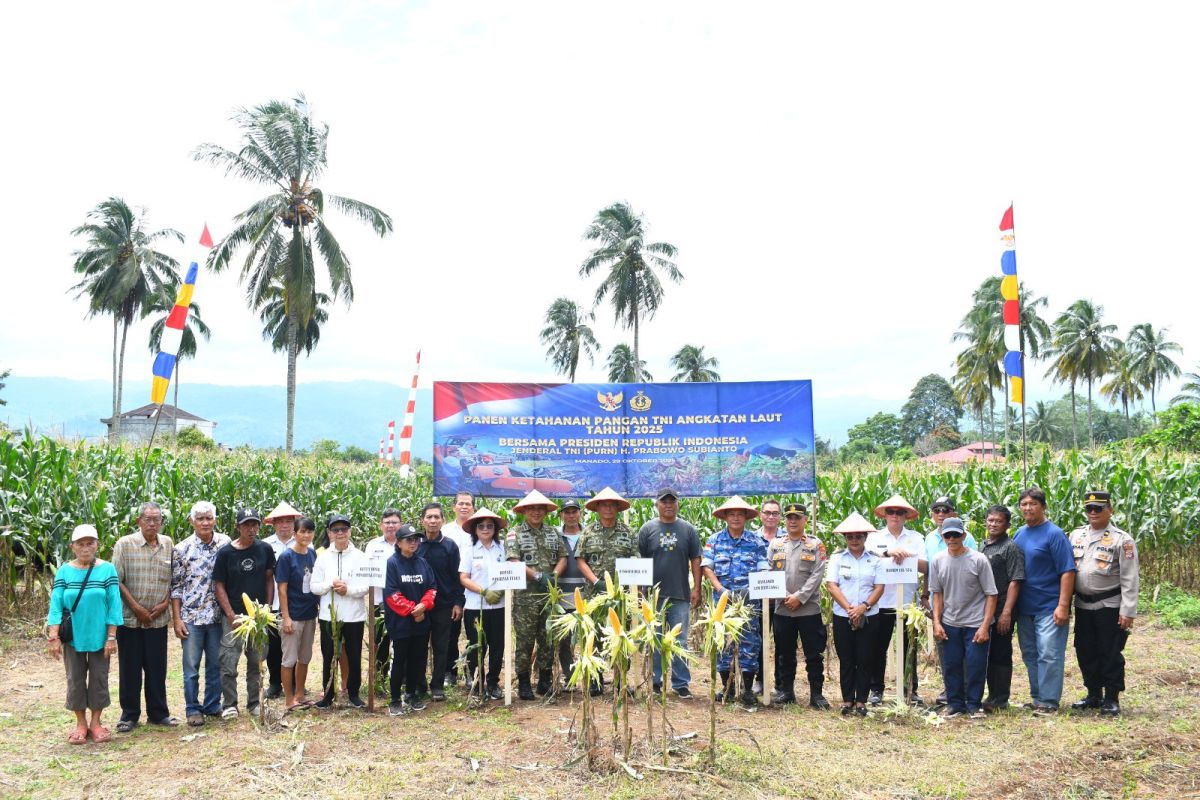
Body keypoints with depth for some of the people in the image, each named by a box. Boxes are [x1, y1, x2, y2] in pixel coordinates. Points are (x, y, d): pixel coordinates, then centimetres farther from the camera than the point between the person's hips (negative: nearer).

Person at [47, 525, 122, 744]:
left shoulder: (107, 570, -5)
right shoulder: (64, 571, -2)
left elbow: (114, 604, -6)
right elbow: (56, 605, -4)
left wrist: (111, 636, -9)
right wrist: (53, 637, -11)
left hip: (99, 636, -1)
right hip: (73, 637, 1)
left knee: (99, 678, 7)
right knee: (75, 679, 9)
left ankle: (96, 722, 20)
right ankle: (81, 724, 22)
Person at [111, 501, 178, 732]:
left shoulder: (168, 544, 4)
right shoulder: (124, 544, -6)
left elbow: (173, 579, 9)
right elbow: (116, 580, -7)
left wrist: (165, 603, -4)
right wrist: (135, 607, -12)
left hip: (158, 618, 3)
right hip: (130, 618, -3)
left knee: (157, 668, 9)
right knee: (129, 669, 6)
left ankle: (158, 713, 21)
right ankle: (129, 715, 18)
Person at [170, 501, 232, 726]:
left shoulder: (225, 544, 0)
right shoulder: (182, 549, -3)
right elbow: (175, 586, 0)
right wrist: (177, 619, -4)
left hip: (217, 615, 2)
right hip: (191, 616, -2)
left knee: (215, 664, 11)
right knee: (191, 666, 5)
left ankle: (212, 705, 24)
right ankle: (192, 709, 16)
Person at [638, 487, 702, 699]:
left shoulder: (687, 529, 6)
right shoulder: (647, 529, 3)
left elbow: (695, 560, 6)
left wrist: (696, 589, 0)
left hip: (680, 595, 0)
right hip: (654, 594, 0)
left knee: (680, 641, 5)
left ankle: (681, 683, 14)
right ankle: (654, 681, 18)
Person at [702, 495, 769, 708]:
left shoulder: (757, 541, 4)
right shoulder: (715, 540, 6)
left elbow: (763, 570, 0)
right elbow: (706, 567, 0)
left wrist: (751, 589, -15)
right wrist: (720, 588, -12)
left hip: (748, 599, -1)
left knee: (749, 643, -2)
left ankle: (748, 689, 6)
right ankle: (726, 685, 17)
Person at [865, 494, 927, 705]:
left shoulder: (915, 538, 10)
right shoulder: (875, 537, 7)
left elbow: (925, 568, 1)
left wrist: (908, 557, -15)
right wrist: (888, 553, -25)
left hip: (908, 601, 1)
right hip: (881, 601, -1)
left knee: (909, 648, 7)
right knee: (878, 648, 5)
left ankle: (911, 690, 18)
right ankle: (876, 689, 15)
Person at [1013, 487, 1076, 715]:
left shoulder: (1054, 534, -9)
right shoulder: (1019, 534, 10)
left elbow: (1068, 571, -13)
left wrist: (1063, 606, -19)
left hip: (1049, 608, -7)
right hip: (1024, 608, 7)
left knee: (1049, 655, -5)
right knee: (1030, 654, 14)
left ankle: (1048, 702, 2)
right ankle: (1036, 697, 25)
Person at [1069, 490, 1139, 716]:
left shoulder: (1122, 540, -7)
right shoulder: (1076, 535, 8)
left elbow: (1129, 579, -10)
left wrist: (1128, 611, -15)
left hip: (1109, 606, -5)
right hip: (1082, 605, 5)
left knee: (1110, 653, 2)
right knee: (1086, 652, 12)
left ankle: (1112, 699, 15)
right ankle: (1093, 695, 26)